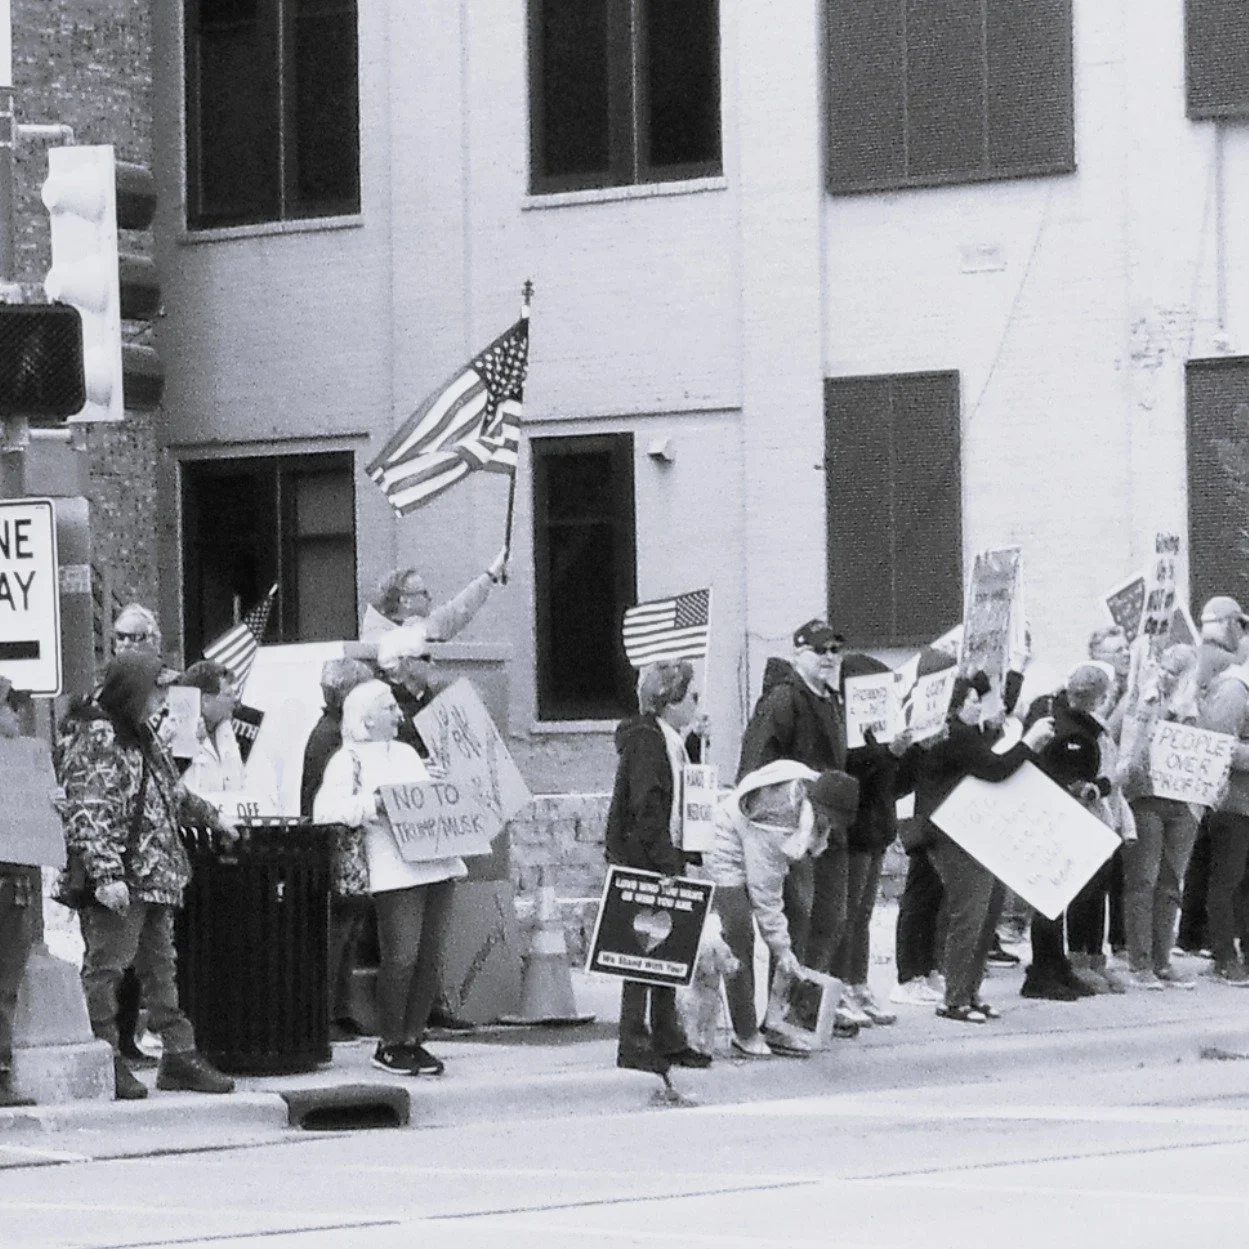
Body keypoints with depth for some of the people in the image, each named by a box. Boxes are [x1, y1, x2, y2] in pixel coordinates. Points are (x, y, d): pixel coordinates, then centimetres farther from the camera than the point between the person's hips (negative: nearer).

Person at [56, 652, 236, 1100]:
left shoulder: (139, 736, 17)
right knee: (105, 965, -7)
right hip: (115, 882, -10)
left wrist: (207, 815, 44)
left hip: (153, 877, 10)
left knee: (160, 963, 13)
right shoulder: (94, 739, -14)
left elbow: (171, 789, 35)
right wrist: (106, 874, -28)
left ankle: (179, 1054, 19)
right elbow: (88, 814, -22)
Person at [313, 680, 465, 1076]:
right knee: (402, 957, -10)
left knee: (430, 957, 3)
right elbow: (325, 808, -11)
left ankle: (413, 1039, 11)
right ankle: (390, 1044, 0)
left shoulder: (406, 753, 25)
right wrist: (371, 805, -21)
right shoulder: (349, 759, 1)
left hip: (436, 863, 7)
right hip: (395, 871, -7)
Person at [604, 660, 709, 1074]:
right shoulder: (644, 741, -15)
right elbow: (647, 811, -21)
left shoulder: (668, 741, 16)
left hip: (660, 861, 9)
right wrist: (669, 864, -22)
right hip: (642, 861, -9)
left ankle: (667, 1040, 16)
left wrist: (679, 860, 15)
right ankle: (634, 1045, -3)